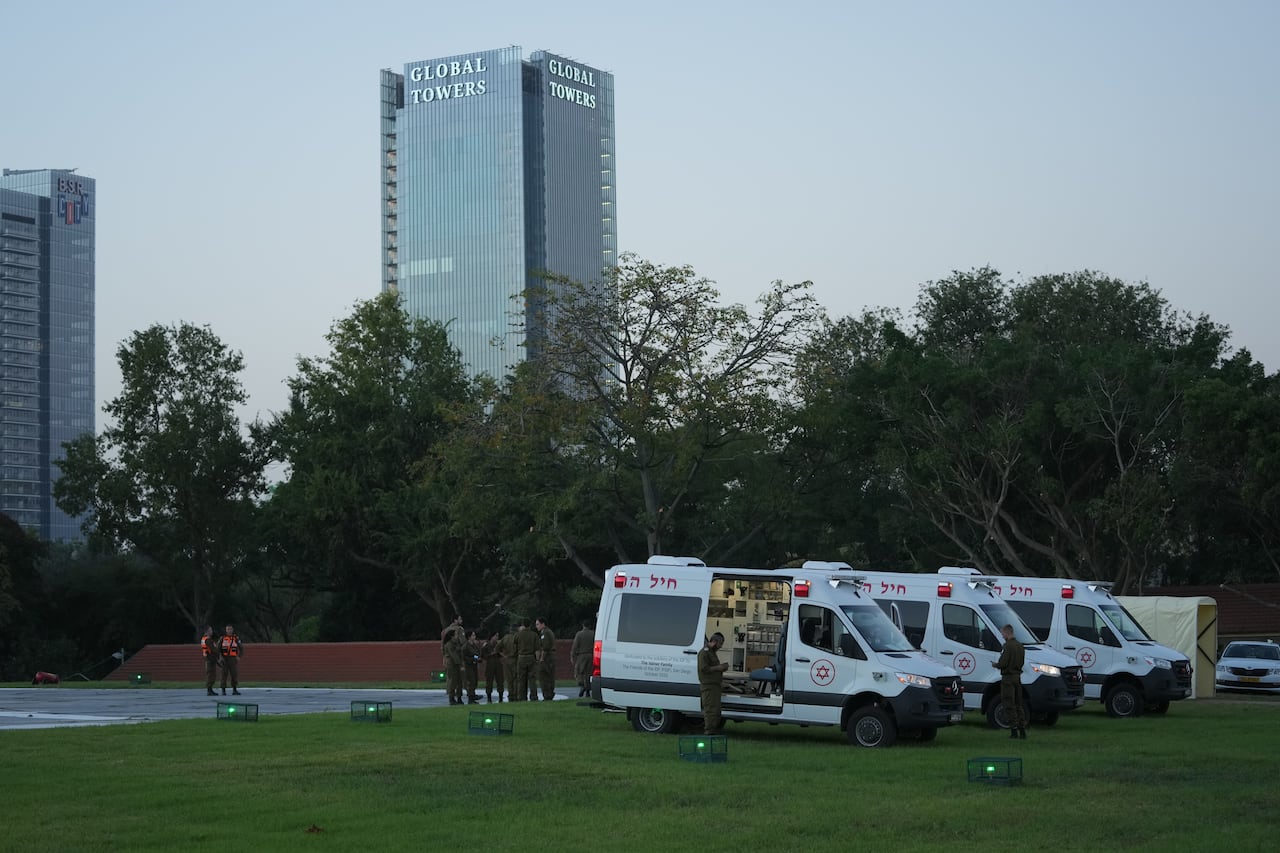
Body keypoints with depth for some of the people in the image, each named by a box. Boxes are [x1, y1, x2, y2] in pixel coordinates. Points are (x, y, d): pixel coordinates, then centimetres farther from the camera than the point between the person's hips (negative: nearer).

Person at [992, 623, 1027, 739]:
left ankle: (1014, 730, -6)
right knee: (1019, 704, 13)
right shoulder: (1020, 646, 11)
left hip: (1008, 678, -8)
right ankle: (1022, 729, 13)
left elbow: (1003, 663, -21)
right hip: (1018, 677, 8)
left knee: (1009, 705, -4)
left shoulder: (1008, 646, -17)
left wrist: (995, 665, 1)